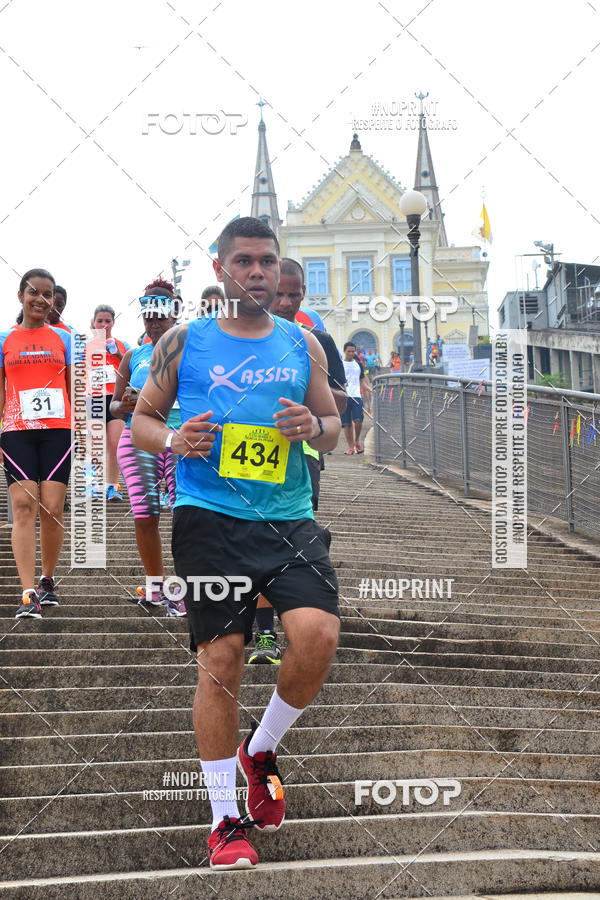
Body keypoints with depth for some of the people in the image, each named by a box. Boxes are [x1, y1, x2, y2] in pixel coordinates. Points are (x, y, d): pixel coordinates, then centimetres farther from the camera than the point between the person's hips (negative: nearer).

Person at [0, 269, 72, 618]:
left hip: (57, 431, 1)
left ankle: (48, 579, 18)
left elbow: (74, 390, 13)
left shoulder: (63, 338, 11)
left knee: (52, 510, -3)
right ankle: (29, 594, -15)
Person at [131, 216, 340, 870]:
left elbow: (333, 424, 20)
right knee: (220, 661, -5)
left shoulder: (302, 345, 12)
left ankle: (261, 751, 11)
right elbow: (141, 420, 13)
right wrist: (172, 440, -9)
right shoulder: (183, 342, 6)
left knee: (318, 634, -18)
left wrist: (315, 427, -4)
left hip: (290, 521, 2)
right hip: (210, 520, -2)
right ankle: (226, 820, 9)